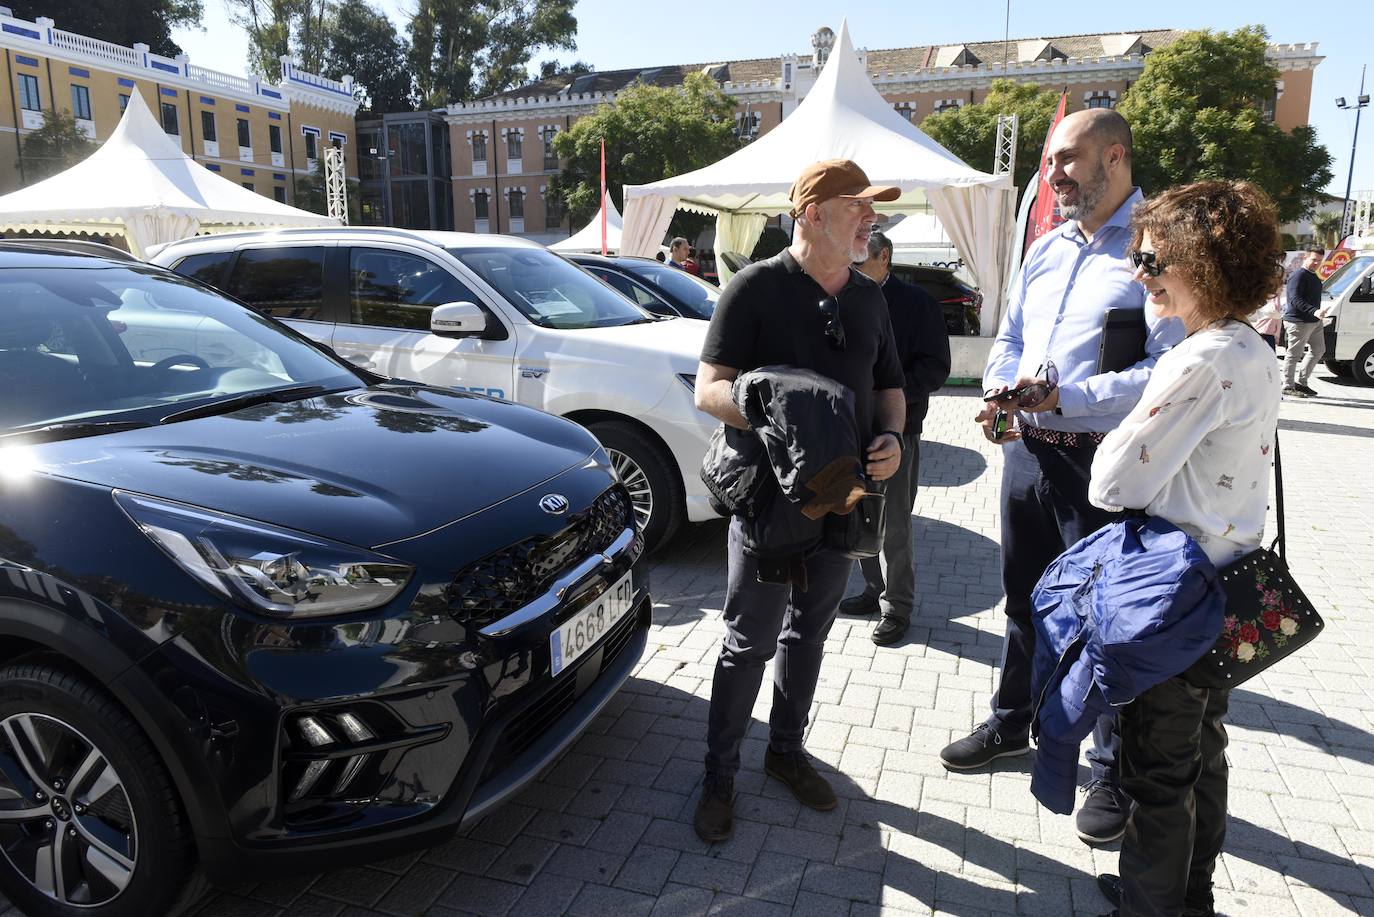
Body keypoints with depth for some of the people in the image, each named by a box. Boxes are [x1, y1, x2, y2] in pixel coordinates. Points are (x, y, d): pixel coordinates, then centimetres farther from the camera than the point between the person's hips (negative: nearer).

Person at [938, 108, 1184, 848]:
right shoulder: (1047, 249, 13)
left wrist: (1061, 397, -25)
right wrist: (1001, 387, -2)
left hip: (1103, 462, -7)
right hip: (1029, 449, 7)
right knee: (1024, 599, 20)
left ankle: (1113, 773, 24)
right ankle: (1011, 724, 40)